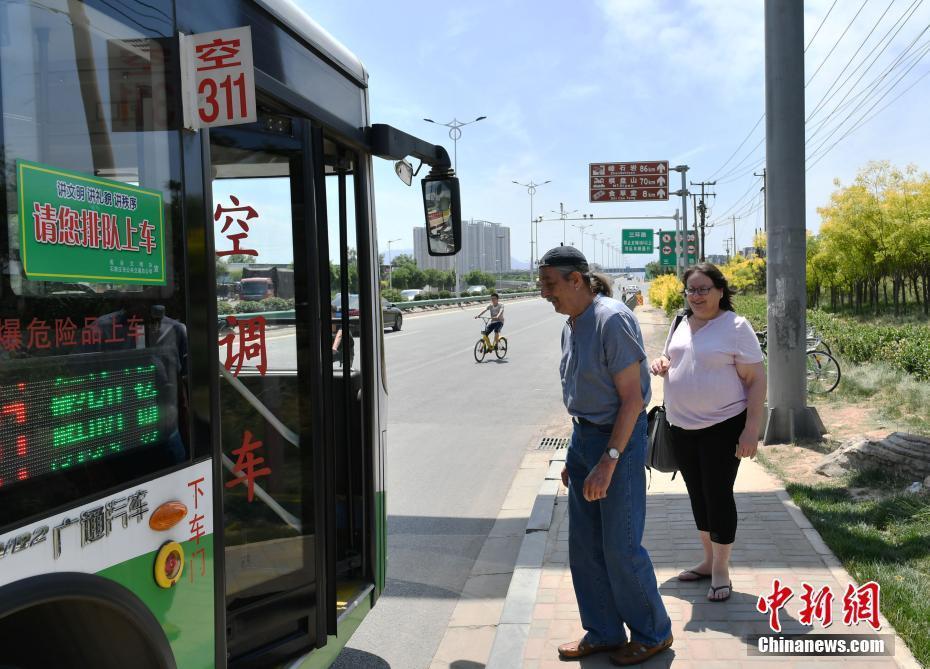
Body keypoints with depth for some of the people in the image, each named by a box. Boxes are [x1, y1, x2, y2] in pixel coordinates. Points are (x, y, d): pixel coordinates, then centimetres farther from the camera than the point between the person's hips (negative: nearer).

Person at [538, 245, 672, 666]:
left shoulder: (612, 320, -18)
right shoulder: (571, 327, 8)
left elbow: (631, 398, -19)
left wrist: (609, 461, -21)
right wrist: (574, 455, 14)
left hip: (619, 438, -8)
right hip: (583, 436, 9)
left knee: (620, 545, 1)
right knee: (584, 544, 13)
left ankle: (652, 633, 23)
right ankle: (603, 633, 28)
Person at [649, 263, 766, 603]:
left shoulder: (735, 327, -10)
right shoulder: (682, 325, 10)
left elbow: (756, 380, -12)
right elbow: (672, 361, 24)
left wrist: (751, 430, -18)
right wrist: (660, 364, -1)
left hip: (722, 427, -6)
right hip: (682, 428, 6)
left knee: (718, 495, 1)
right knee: (698, 496, 15)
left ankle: (721, 571, 16)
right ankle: (708, 560, 31)